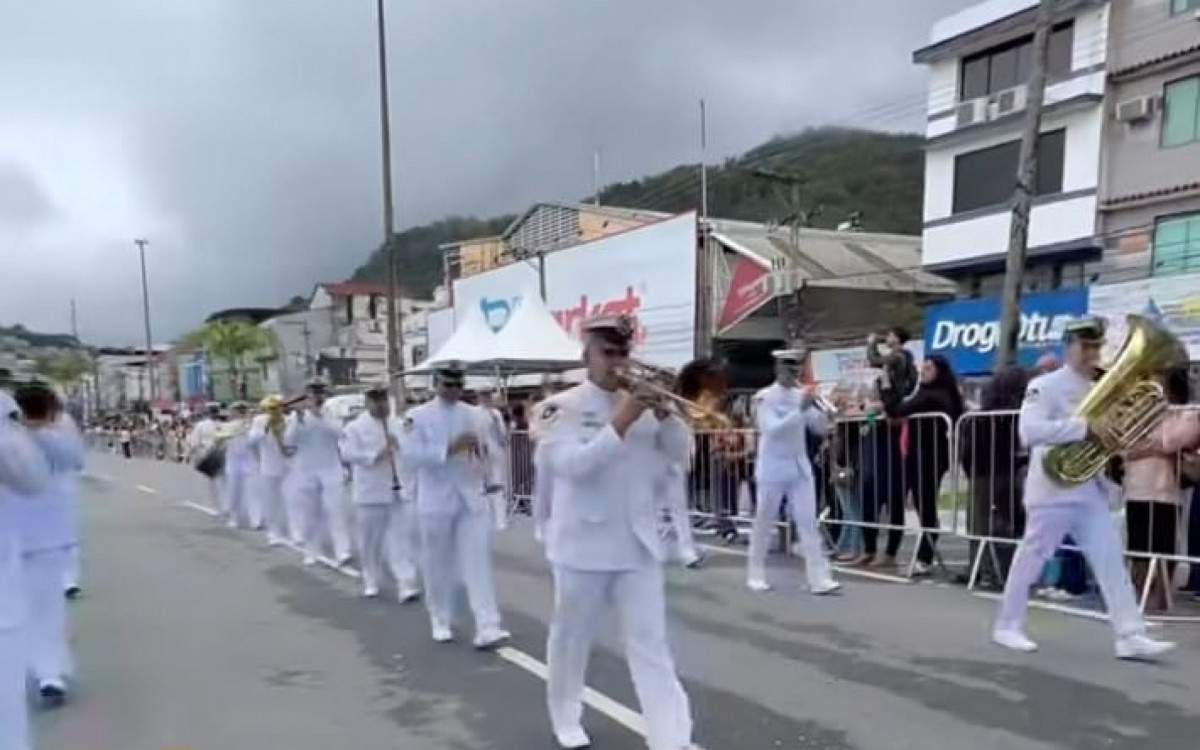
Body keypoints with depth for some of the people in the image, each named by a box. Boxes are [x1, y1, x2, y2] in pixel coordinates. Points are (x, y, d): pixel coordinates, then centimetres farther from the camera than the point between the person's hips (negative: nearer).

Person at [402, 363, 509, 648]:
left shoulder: (477, 415, 6)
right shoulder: (417, 416, -4)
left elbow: (489, 452, 10)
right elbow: (411, 454, -16)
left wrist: (490, 482, -2)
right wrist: (451, 448, -22)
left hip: (473, 499, 2)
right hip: (436, 502, -1)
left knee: (479, 562, -5)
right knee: (438, 564, 10)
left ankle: (487, 628, -7)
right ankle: (441, 622, 29)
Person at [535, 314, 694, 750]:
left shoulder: (640, 404, 7)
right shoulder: (559, 408, -6)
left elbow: (680, 453, 2)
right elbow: (573, 465, -21)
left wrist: (664, 412, -13)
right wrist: (620, 423, -26)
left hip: (639, 545, 3)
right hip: (583, 545, -3)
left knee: (651, 644, 2)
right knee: (571, 639, 14)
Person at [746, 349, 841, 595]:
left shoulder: (802, 396, 6)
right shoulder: (765, 397, -8)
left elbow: (821, 429, 4)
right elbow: (773, 429, -22)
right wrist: (800, 410, -27)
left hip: (800, 468, 4)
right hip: (773, 469, -4)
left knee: (808, 522, -1)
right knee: (763, 523, 6)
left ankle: (819, 578, -2)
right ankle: (756, 575, 19)